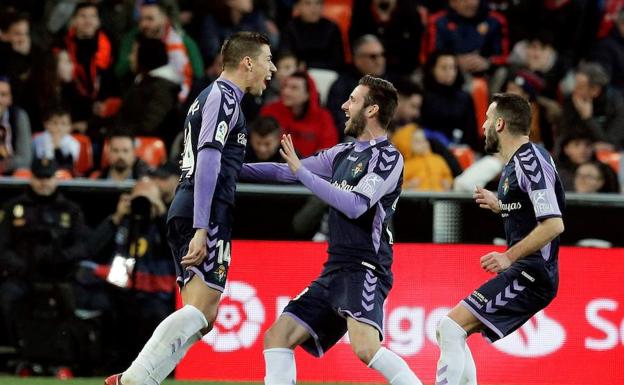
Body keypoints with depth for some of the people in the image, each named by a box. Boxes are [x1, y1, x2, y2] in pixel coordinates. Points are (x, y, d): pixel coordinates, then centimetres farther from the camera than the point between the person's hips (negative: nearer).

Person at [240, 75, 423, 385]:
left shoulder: (388, 157, -7)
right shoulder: (343, 153, 17)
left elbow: (355, 206, -19)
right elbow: (285, 171, 24)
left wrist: (301, 170, -17)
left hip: (365, 269, -9)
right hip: (335, 270, 9)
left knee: (365, 347, -30)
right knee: (277, 338, 2)